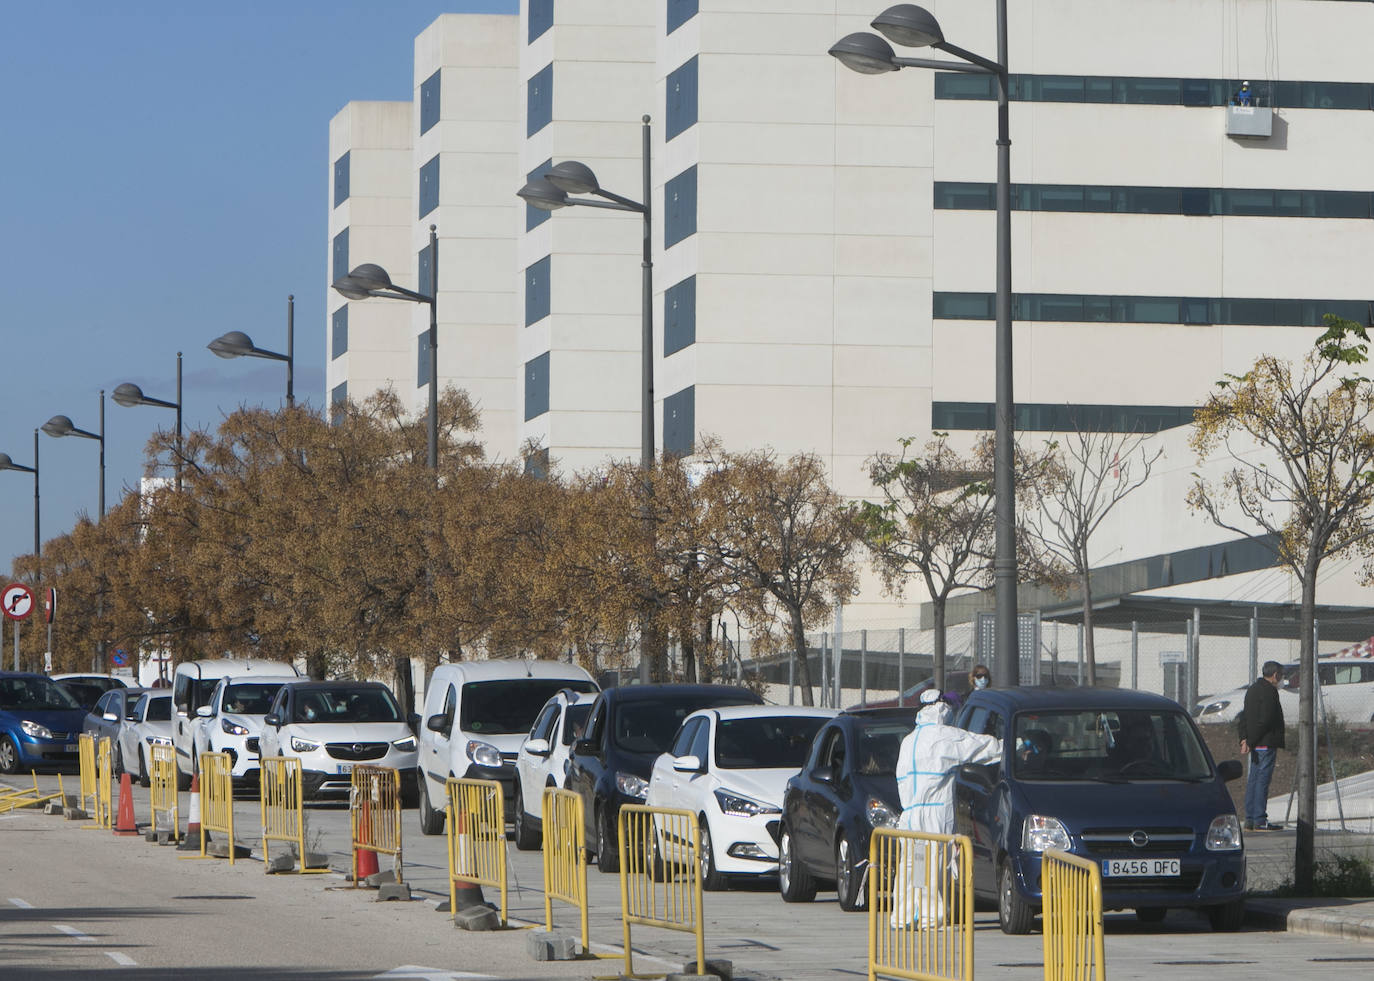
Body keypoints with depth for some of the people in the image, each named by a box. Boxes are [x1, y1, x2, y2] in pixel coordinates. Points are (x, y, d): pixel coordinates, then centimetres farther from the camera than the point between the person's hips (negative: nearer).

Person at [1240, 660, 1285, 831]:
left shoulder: (1252, 690, 18)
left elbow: (1244, 716, 16)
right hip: (1266, 743, -9)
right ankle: (1260, 821, -9)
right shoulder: (1269, 691, -12)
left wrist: (1244, 738, 7)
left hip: (1256, 745, 9)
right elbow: (1265, 719, -18)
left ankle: (1250, 820, 12)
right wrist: (1251, 741, -14)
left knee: (1253, 780, 10)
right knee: (1263, 779, -8)